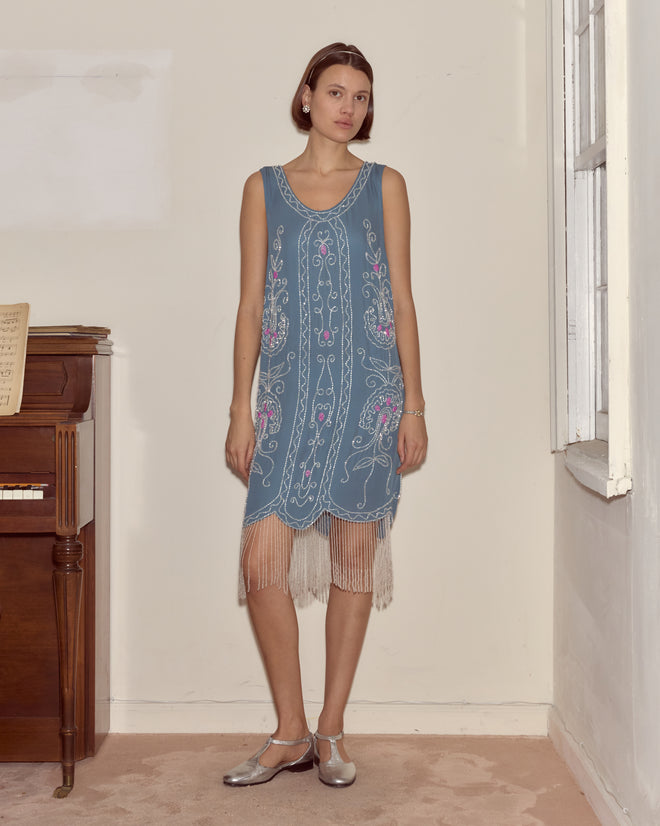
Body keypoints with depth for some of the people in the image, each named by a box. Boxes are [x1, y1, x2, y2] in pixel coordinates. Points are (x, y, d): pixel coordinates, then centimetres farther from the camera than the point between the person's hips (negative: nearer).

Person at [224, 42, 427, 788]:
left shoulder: (384, 186, 8)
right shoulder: (264, 188, 9)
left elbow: (402, 300, 5)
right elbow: (250, 306, 7)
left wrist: (413, 405, -1)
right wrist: (241, 409, 1)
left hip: (367, 393, 0)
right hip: (290, 391, 1)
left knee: (353, 558, 3)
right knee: (264, 560, -7)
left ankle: (331, 732, 16)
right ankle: (289, 734, 10)